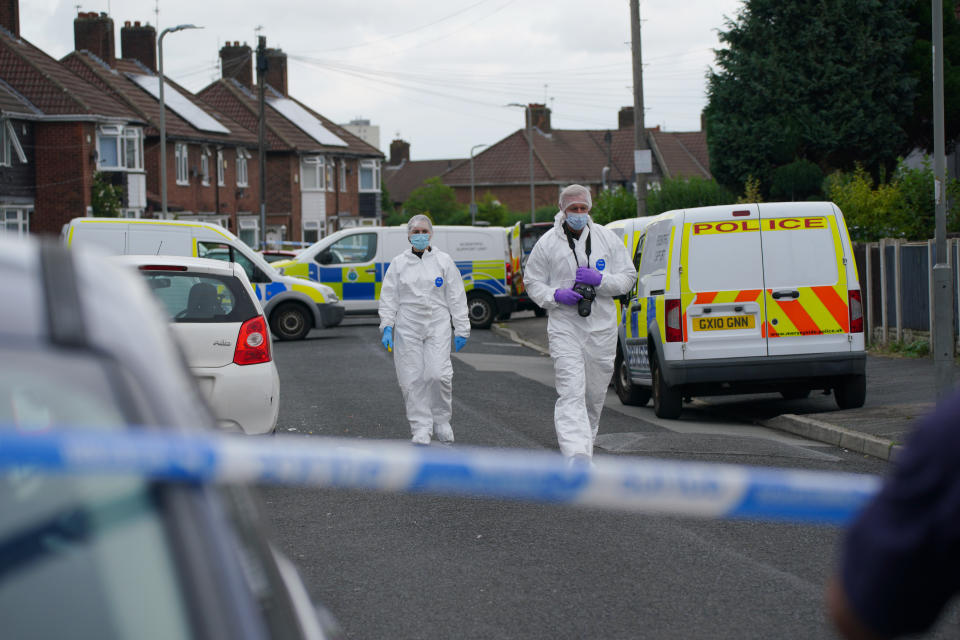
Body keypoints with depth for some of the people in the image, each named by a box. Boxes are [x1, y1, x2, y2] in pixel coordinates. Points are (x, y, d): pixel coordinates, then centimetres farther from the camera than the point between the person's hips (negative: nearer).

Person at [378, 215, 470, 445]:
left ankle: (441, 420, 9)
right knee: (412, 379, -4)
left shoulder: (444, 261, 7)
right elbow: (388, 298, 8)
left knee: (438, 374, -13)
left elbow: (456, 297, 7)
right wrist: (387, 327, -4)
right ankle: (421, 428, 3)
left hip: (438, 325, -1)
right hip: (407, 328, 1)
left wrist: (461, 329, 4)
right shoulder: (398, 264, 8)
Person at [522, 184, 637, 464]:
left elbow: (628, 278, 7)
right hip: (565, 328, -3)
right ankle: (577, 455, -28)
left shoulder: (607, 239, 5)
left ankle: (586, 443, 31)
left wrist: (599, 280, -12)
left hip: (601, 328, 3)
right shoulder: (547, 243, 2)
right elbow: (532, 282, 8)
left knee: (595, 394, 11)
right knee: (571, 393, -16)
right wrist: (556, 295, -12)